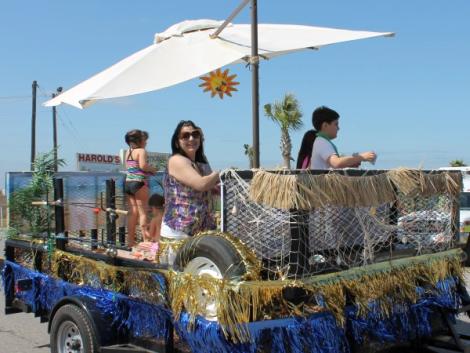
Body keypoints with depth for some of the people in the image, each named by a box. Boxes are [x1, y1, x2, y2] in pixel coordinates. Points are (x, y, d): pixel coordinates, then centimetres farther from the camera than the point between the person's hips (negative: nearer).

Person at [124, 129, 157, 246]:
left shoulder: (128, 152, 16)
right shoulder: (141, 151, -7)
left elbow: (129, 167, 16)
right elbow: (143, 165, -21)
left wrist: (149, 169, 14)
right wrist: (153, 169, -3)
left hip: (128, 183, 7)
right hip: (139, 183, -7)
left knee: (132, 212, 10)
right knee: (143, 212, -2)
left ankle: (130, 240, 11)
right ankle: (146, 239, -1)